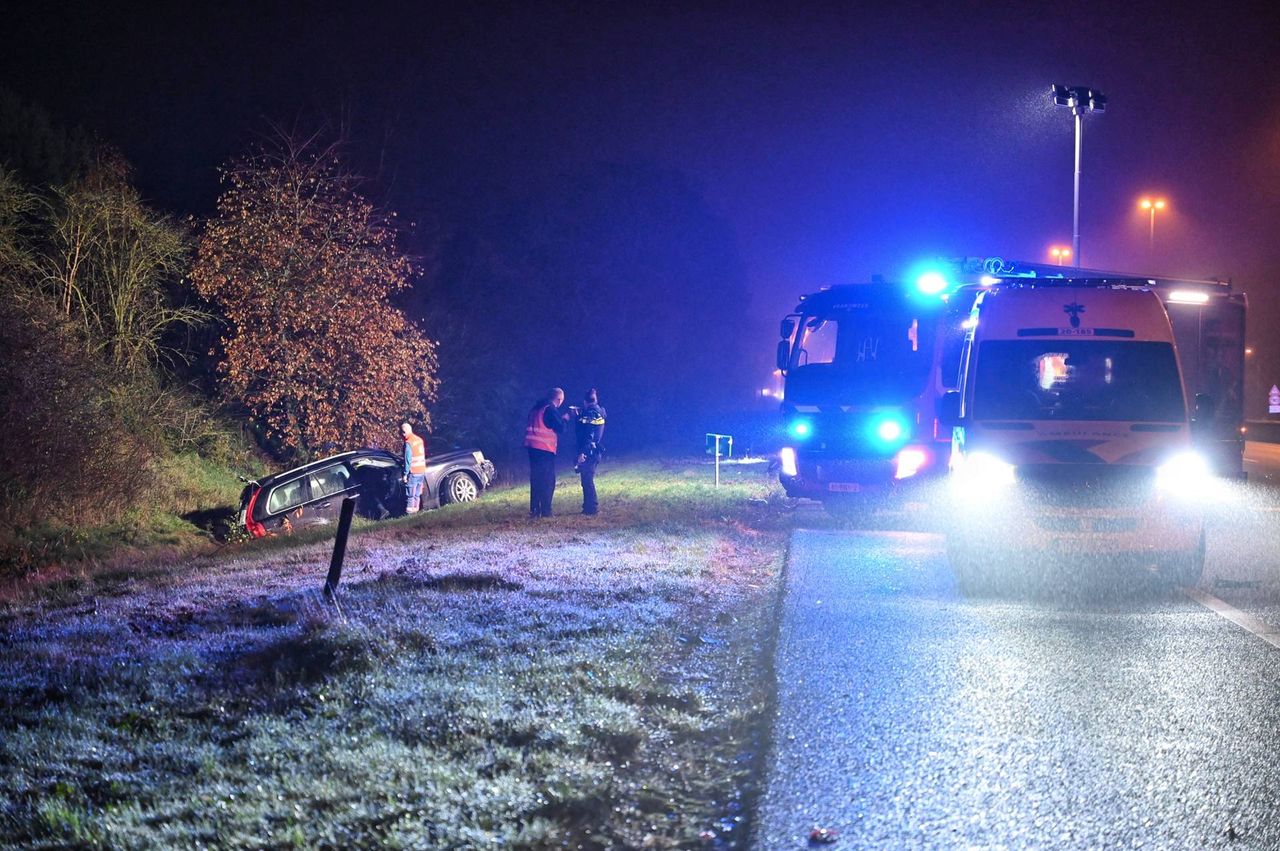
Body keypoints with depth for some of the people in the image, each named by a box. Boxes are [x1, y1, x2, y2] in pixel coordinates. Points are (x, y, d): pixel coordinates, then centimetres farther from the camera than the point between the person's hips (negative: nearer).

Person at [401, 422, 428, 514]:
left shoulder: (408, 443, -14)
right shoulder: (419, 440, 11)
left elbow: (408, 460, -17)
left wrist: (405, 474, -14)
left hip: (413, 472, -8)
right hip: (422, 471, 8)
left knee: (410, 495, -4)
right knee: (417, 495, 12)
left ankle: (409, 512, -5)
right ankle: (415, 510, 14)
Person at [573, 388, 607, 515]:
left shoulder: (589, 414, -15)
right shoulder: (599, 412, 12)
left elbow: (588, 435, -22)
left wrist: (582, 452, -23)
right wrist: (579, 414, 20)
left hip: (588, 453, -9)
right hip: (596, 451, 9)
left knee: (587, 480, -5)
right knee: (588, 480, 17)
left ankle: (592, 507, -4)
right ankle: (589, 506, 21)